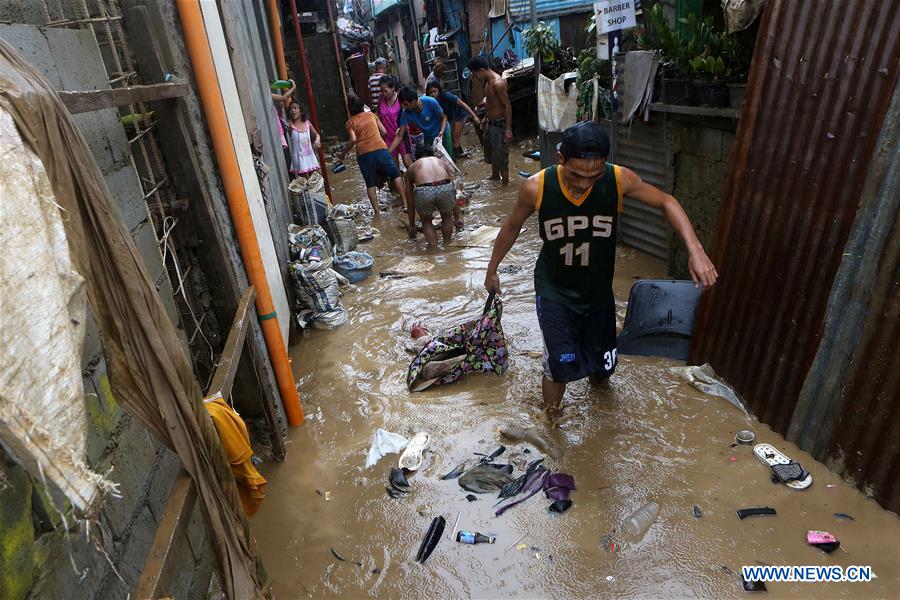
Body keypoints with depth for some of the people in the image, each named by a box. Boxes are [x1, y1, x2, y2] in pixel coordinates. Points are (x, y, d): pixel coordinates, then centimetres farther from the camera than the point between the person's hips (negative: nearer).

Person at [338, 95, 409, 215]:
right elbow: (384, 132, 16)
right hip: (380, 149, 0)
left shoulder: (350, 123, 11)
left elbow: (353, 139, -5)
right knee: (395, 174, 11)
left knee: (370, 183, 10)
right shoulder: (371, 115, 17)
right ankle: (405, 202, 2)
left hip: (363, 153, 0)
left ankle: (377, 211, 4)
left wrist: (344, 152, 7)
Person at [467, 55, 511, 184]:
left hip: (499, 124, -10)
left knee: (501, 155, 0)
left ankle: (505, 183, 13)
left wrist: (508, 129, -25)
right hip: (490, 123, 10)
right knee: (491, 153, 24)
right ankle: (495, 176, 45)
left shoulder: (497, 83, -22)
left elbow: (508, 106, -23)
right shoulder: (488, 81, 6)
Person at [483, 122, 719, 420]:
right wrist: (492, 269, 8)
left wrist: (695, 250, -19)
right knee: (560, 366, -15)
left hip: (599, 291, 3)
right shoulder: (536, 187, -22)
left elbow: (666, 203, -5)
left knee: (604, 368, 17)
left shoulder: (619, 179, -20)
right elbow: (512, 226, -4)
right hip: (554, 290, -2)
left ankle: (595, 373, 58)